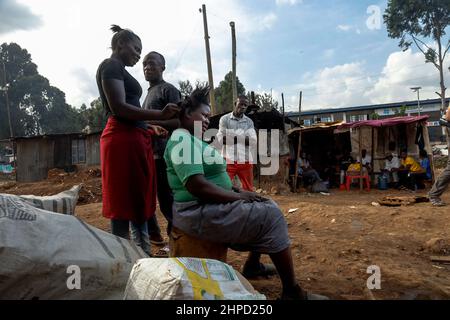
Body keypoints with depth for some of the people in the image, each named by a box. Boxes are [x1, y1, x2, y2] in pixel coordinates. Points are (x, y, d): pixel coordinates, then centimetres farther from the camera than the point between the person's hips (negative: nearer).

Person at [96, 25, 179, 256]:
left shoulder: (118, 70, 24)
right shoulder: (110, 66, -4)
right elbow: (119, 108, -17)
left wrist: (150, 128, 24)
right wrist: (160, 115, -20)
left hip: (133, 139, 10)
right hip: (123, 140, -10)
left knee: (138, 202, 12)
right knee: (123, 205, -5)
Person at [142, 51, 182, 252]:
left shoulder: (169, 90, -3)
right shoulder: (149, 93, 23)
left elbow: (177, 121, -14)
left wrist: (149, 122, -19)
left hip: (162, 153, -9)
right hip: (147, 152, 9)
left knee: (166, 199, -6)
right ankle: (154, 234, 26)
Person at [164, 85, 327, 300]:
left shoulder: (192, 139, 18)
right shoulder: (182, 139, -15)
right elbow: (196, 186, -26)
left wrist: (237, 191, 6)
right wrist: (238, 197, -17)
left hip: (209, 206, 11)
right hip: (200, 212, -11)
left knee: (268, 207, 15)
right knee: (271, 216, -14)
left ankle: (252, 264, 25)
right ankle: (292, 292, -5)